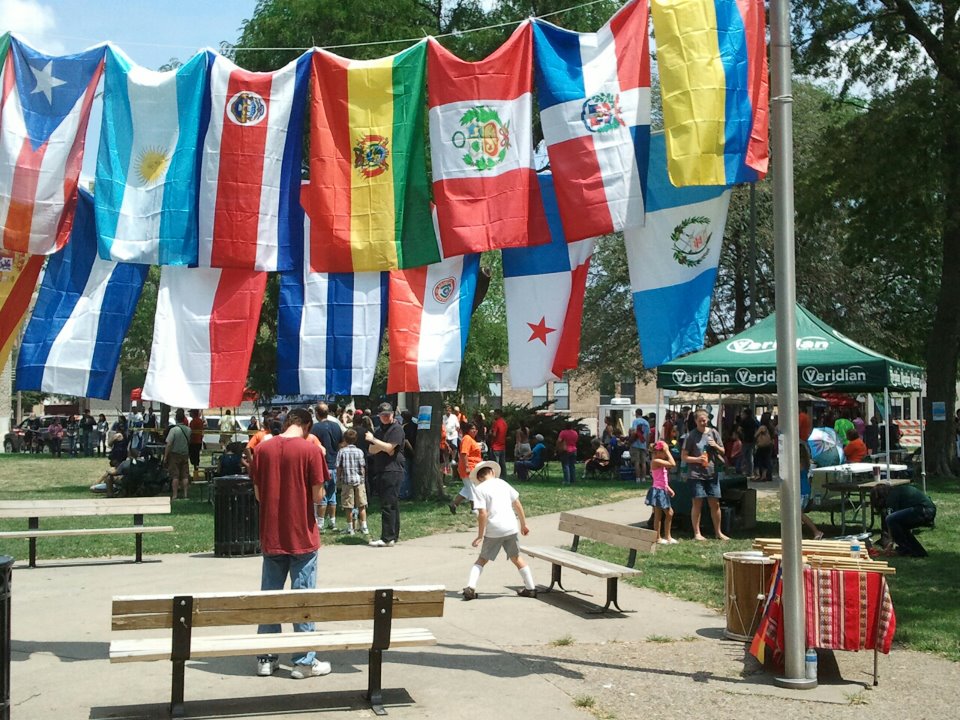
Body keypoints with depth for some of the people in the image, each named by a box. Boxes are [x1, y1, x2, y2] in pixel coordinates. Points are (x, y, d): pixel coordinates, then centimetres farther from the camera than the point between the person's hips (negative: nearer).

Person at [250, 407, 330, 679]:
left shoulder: (262, 449, 0)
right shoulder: (310, 450, -11)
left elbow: (258, 494, 5)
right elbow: (317, 496, -11)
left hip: (271, 537, 4)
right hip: (302, 536, -4)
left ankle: (266, 658, 20)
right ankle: (304, 661, 11)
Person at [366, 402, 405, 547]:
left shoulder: (397, 429, -6)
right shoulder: (380, 430, 20)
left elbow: (389, 448, -16)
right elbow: (372, 450, 11)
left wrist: (373, 440, -7)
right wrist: (383, 447, -8)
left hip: (392, 470, -9)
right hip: (382, 471, 9)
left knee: (388, 505, -12)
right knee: (393, 505, 12)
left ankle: (387, 538, -12)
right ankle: (393, 536, 16)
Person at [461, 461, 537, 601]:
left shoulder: (479, 489, -2)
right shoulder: (503, 483, 11)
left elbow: (483, 513, -11)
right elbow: (517, 504, 11)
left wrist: (480, 536, -4)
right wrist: (523, 524, 21)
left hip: (493, 531, -3)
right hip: (511, 527, 3)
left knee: (482, 560, 11)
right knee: (516, 558, 20)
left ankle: (470, 588, -4)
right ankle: (530, 588, 24)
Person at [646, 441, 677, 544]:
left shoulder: (660, 462, 15)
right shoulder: (656, 461, -17)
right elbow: (673, 464, -26)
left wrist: (669, 488, 12)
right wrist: (667, 451, -19)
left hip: (662, 491, 10)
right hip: (658, 491, -10)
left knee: (669, 513, 13)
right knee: (658, 515, -2)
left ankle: (667, 536, 21)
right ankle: (658, 538, 6)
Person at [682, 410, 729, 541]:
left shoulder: (713, 433, 8)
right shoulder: (691, 435, -2)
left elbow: (722, 452, 14)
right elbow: (683, 457, -2)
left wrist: (716, 446, -7)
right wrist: (697, 459, -17)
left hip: (712, 473, 3)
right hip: (696, 474, -3)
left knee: (715, 503, 7)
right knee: (697, 503, -1)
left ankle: (718, 532, 18)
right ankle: (697, 533, 6)